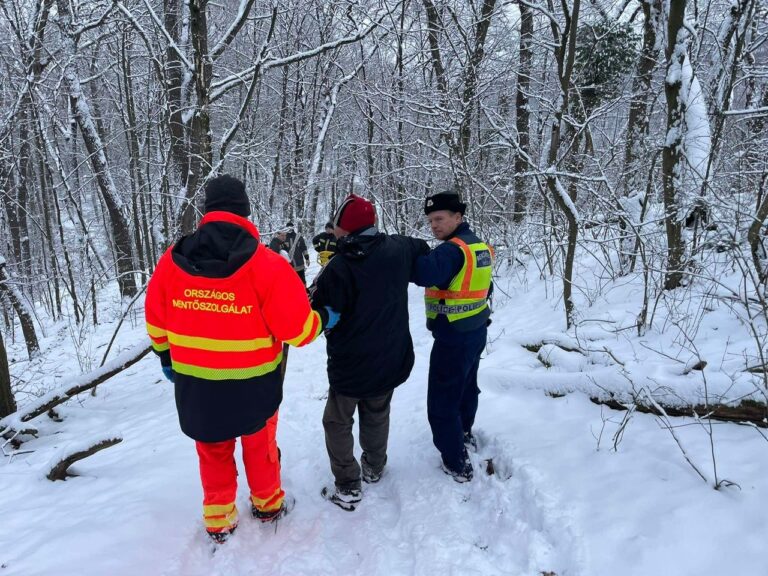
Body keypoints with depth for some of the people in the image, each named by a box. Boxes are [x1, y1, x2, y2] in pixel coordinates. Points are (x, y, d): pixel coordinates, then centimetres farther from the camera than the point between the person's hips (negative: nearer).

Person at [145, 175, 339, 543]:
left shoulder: (172, 260, -9)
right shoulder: (266, 264, -20)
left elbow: (156, 322, 4)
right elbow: (298, 328, -18)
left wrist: (166, 358, 20)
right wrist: (323, 319, 3)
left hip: (194, 383, 2)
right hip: (252, 384, -2)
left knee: (212, 450, 23)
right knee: (260, 443, 23)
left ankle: (218, 520, 38)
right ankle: (268, 505, 44)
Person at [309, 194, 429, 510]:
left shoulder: (338, 268, -24)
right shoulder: (397, 250, -8)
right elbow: (423, 250, 16)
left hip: (350, 365, -5)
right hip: (392, 360, 5)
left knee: (338, 423, 15)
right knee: (377, 415, 26)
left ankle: (348, 487, 18)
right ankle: (374, 467, 45)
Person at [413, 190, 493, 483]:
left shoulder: (453, 250, -24)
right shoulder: (480, 246, 6)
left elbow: (423, 272, -45)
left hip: (453, 338, -10)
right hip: (476, 332, 10)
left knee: (442, 402, 1)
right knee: (466, 385, 29)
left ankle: (457, 464, 9)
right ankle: (465, 433, 51)